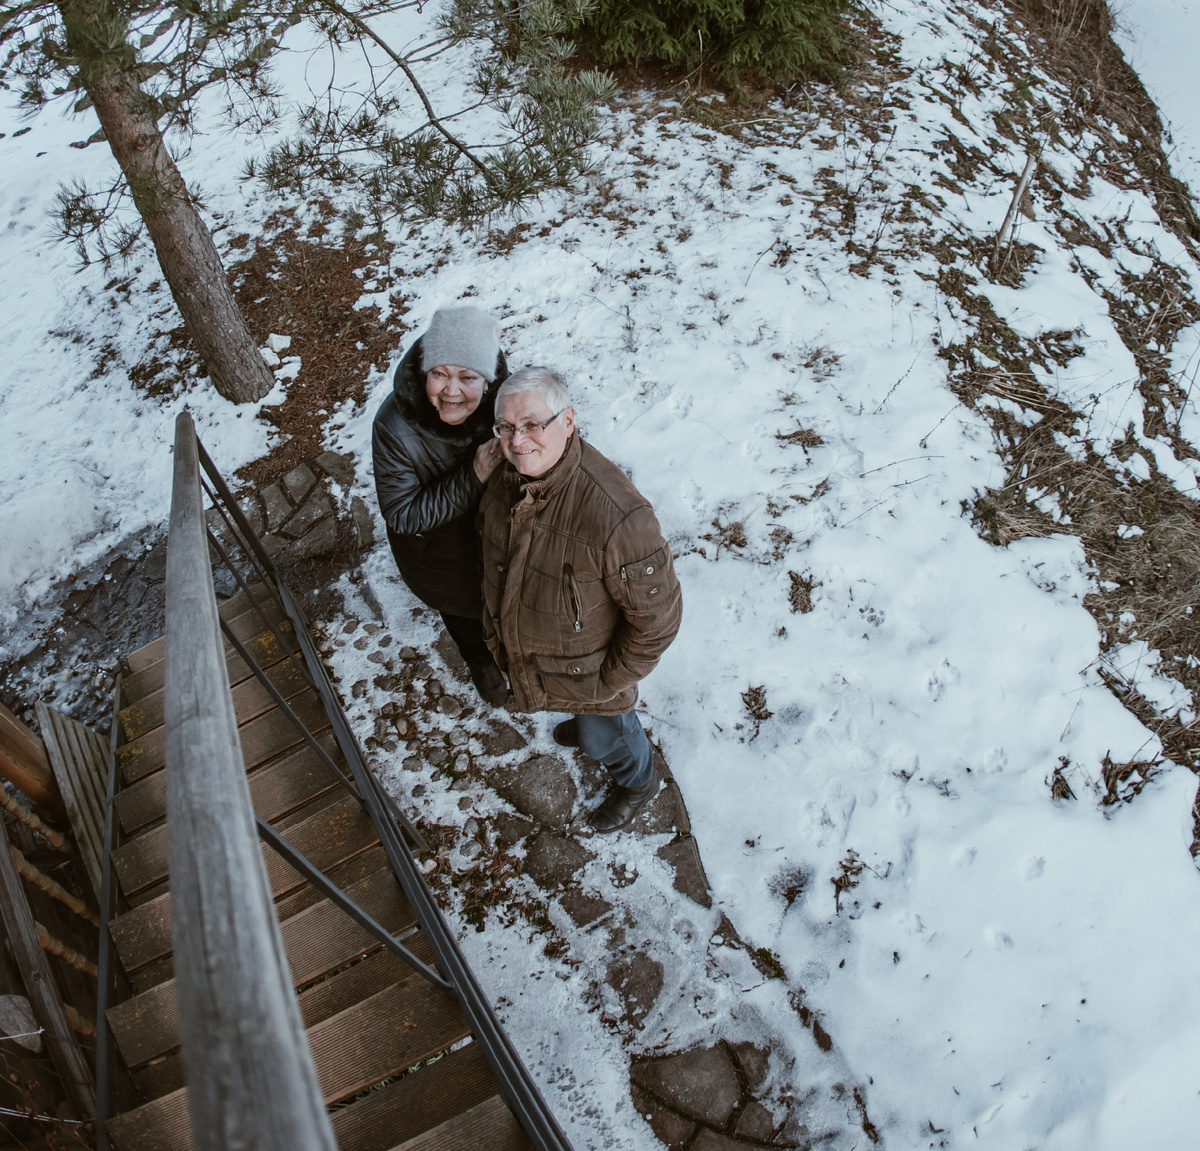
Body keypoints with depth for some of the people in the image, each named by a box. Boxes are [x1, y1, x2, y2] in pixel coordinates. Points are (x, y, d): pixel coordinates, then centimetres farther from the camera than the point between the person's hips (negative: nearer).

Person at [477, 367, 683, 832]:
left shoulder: (615, 514, -42)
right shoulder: (504, 477, -17)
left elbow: (657, 615, -30)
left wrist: (611, 684, -19)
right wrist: (495, 621, 12)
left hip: (583, 663, -6)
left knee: (604, 735, 25)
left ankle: (637, 781, 58)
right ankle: (586, 724, 70)